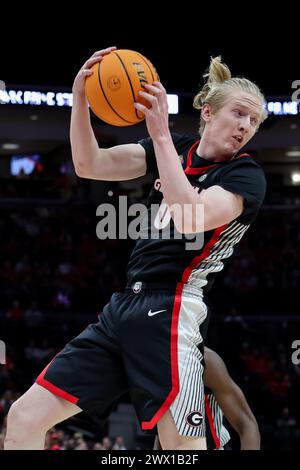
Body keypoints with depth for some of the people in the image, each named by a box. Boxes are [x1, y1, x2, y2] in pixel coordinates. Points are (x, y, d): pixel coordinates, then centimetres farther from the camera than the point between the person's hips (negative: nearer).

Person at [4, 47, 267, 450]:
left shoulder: (246, 175, -3)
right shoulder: (175, 149, 14)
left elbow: (191, 218, -21)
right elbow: (89, 165, 7)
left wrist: (161, 132, -21)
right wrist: (80, 98, -8)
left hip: (169, 317, -6)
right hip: (123, 309, 6)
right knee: (24, 419, 5)